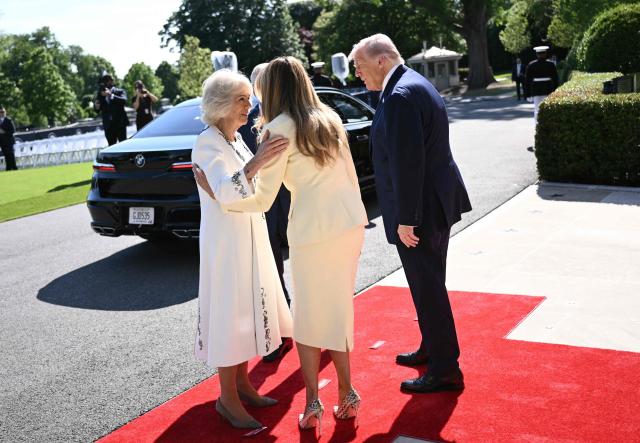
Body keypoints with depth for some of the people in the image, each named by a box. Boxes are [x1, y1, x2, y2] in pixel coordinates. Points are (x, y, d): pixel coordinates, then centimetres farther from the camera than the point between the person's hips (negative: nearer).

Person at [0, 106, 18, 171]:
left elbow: (13, 130, -10)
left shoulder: (9, 120, -4)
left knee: (10, 154, -5)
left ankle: (14, 168, -1)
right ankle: (8, 168, 10)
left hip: (8, 141, -5)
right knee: (6, 155, 6)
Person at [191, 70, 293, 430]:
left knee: (248, 309, 14)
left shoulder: (236, 139, 10)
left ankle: (242, 383, 26)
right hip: (225, 238, -9)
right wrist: (255, 163, -46)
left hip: (250, 235, 9)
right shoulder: (208, 143, -16)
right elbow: (225, 193, -33)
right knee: (229, 312, -4)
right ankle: (228, 398, 6)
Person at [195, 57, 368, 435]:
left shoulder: (279, 129, -7)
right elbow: (350, 175, 14)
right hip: (351, 222, 6)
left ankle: (313, 404, 11)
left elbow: (262, 200, -7)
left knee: (308, 315, 8)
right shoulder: (329, 118, 12)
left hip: (314, 230, -6)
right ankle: (346, 394, 20)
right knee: (339, 309, 15)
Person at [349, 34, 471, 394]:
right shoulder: (415, 84, 13)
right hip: (436, 203, 10)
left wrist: (406, 219, -21)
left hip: (420, 210, -10)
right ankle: (433, 349, 37)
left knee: (428, 289, -1)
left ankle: (445, 370, 10)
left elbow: (407, 162, -25)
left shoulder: (400, 96, -20)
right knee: (430, 285, 21)